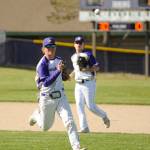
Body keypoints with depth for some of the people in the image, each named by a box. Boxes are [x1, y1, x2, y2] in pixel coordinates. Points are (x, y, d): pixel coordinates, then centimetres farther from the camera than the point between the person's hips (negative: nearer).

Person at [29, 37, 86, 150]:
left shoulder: (59, 60, 6)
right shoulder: (42, 64, -17)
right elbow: (46, 82, -30)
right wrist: (58, 71, -36)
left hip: (61, 97, 4)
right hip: (47, 99, -4)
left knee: (69, 121, -15)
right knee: (45, 127, 14)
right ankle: (37, 115, 47)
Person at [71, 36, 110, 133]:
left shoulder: (88, 55, -8)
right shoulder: (73, 57, 14)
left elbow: (97, 67, -13)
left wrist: (86, 69, -27)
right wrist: (70, 75, 18)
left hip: (89, 83, -7)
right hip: (78, 84, 7)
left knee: (90, 106, -8)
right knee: (79, 105, -4)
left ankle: (104, 116, 18)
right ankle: (84, 127, -4)